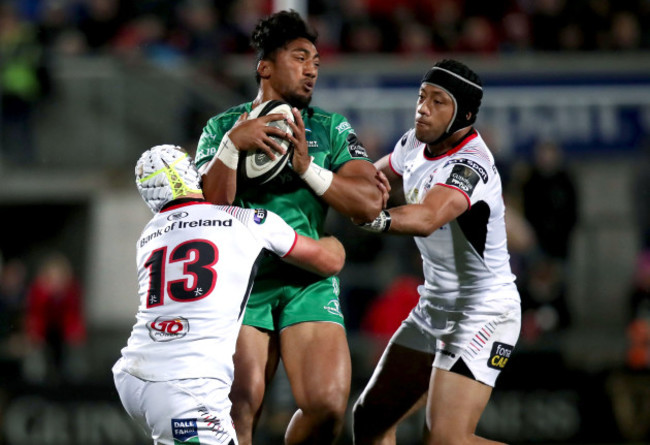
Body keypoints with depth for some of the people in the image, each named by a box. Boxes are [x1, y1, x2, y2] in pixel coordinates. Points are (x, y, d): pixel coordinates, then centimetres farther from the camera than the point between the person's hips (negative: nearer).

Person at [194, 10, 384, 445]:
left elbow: (370, 204, -1)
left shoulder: (332, 129, 12)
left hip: (309, 282, 1)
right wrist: (232, 144, -16)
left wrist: (308, 169, -11)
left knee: (327, 404, -16)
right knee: (240, 405, -18)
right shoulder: (222, 127, 10)